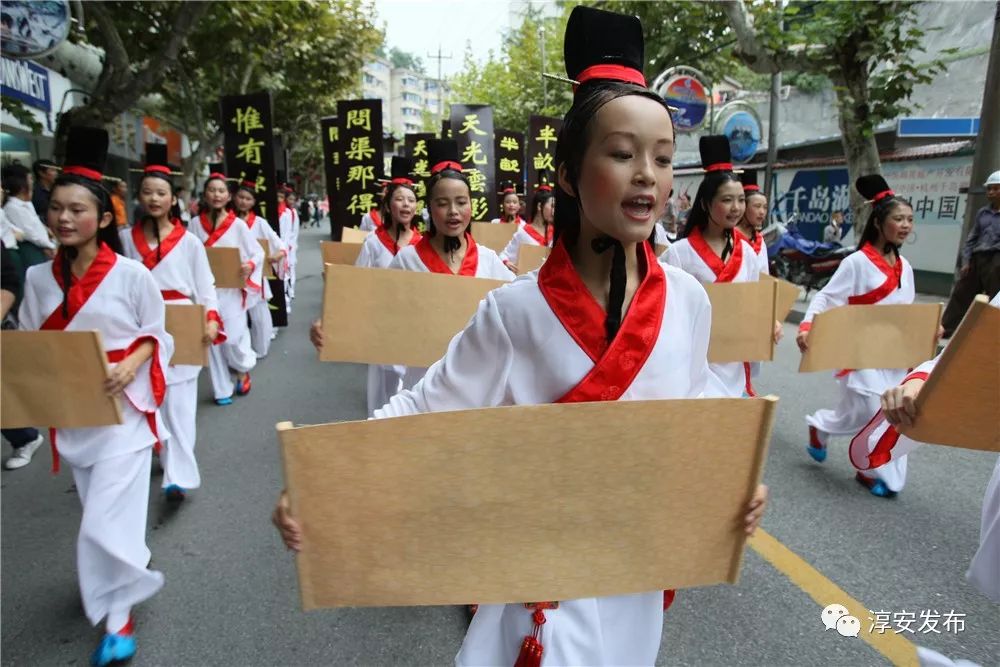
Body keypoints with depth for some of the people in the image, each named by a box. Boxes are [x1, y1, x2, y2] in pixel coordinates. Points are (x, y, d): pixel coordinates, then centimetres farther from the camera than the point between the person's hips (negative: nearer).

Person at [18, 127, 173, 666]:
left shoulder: (132, 275, -10)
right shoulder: (39, 279, 2)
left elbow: (155, 334, -3)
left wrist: (132, 364, -21)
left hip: (122, 409, -4)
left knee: (107, 522, -6)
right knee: (99, 513, 18)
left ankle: (117, 621, 13)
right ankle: (128, 586, 45)